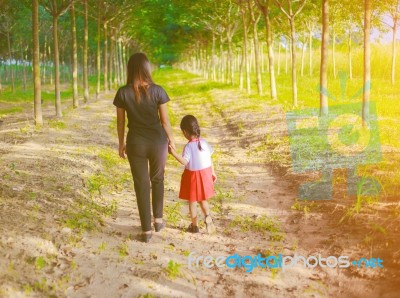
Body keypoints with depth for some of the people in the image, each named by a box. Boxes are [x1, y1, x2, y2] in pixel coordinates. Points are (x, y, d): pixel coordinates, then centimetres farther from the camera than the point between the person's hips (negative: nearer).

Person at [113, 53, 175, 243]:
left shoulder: (123, 93, -8)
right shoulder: (157, 91, -10)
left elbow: (120, 122, -2)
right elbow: (165, 120, -5)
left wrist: (121, 144, 11)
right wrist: (171, 139, 10)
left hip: (136, 143, 0)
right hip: (157, 141, 0)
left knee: (141, 184, 9)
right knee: (157, 179, 23)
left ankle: (146, 230, 14)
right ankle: (158, 219, 31)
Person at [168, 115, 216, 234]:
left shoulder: (188, 146, -20)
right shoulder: (204, 142, -3)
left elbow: (185, 162, -27)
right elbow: (210, 159, 4)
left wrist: (174, 153, -30)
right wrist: (213, 172, 14)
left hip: (193, 176, -5)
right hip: (205, 173, 5)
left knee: (192, 201, 11)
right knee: (203, 199, 22)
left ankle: (194, 225, 19)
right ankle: (208, 217, 1)